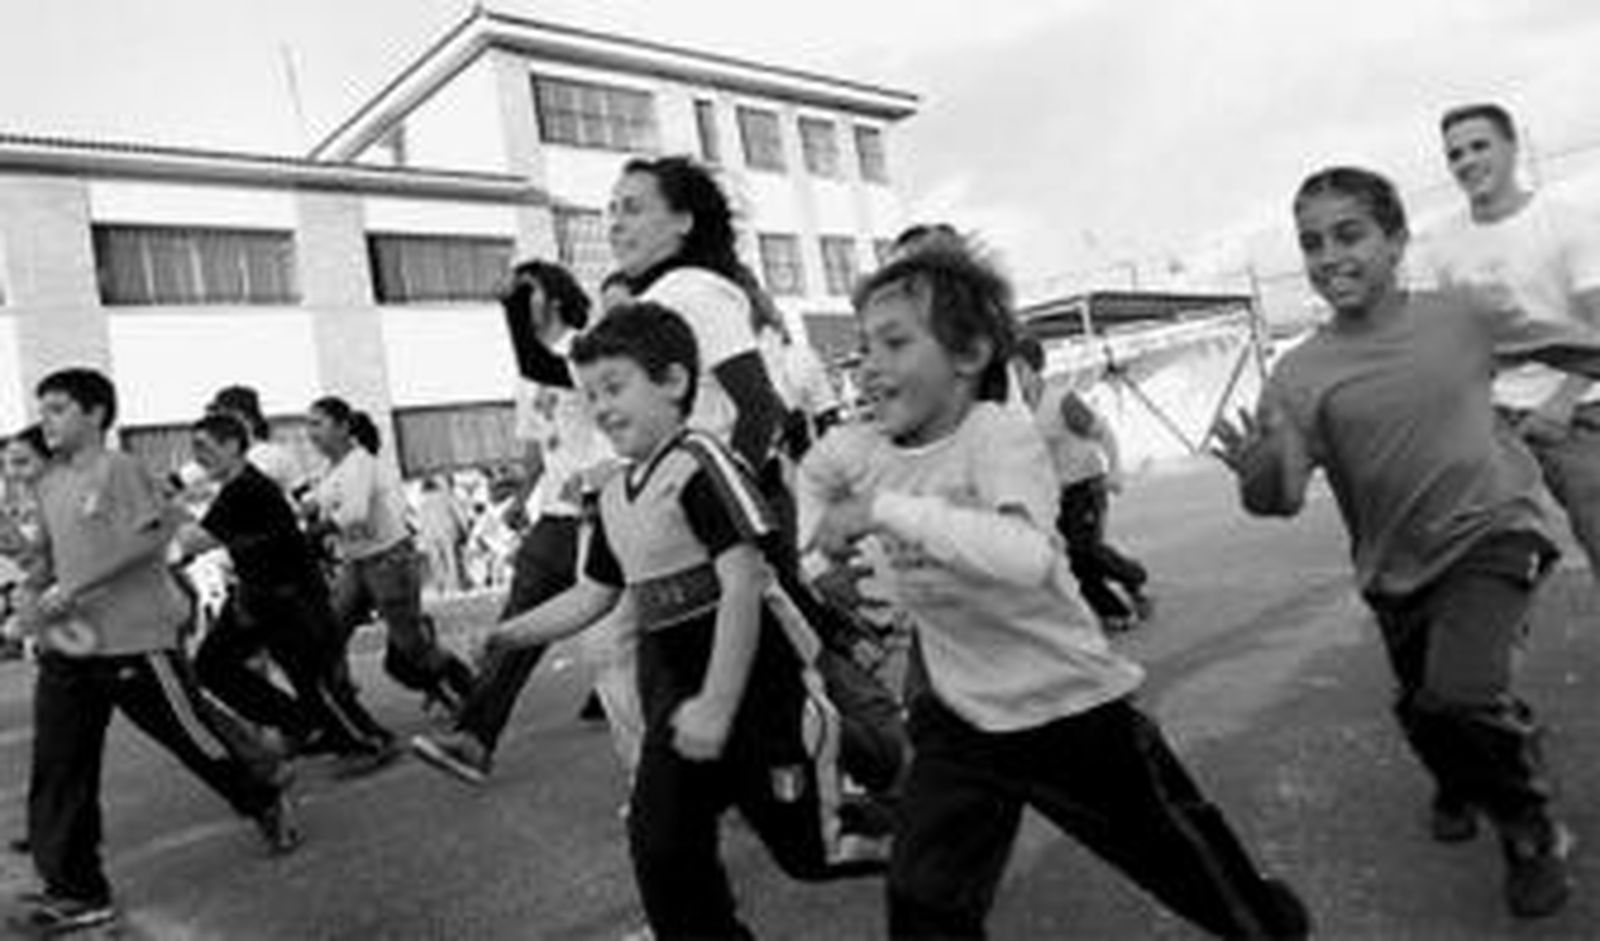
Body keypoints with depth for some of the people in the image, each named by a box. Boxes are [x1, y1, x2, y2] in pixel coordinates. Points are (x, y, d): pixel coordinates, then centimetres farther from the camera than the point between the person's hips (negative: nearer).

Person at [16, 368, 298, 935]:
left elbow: (150, 538, -21)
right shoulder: (49, 486, 14)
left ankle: (266, 801, 29)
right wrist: (38, 598, 8)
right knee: (55, 769, 2)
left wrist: (75, 587, -23)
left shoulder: (119, 470, -9)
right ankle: (75, 892, 11)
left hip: (133, 640, -7)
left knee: (191, 735, 4)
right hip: (66, 647, 7)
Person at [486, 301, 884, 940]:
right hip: (676, 700, 8)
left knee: (813, 850, 5)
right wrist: (503, 635, 7)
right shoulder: (614, 498, 9)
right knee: (661, 851, 8)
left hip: (755, 688, -7)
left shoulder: (700, 463, -17)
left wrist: (718, 706, -24)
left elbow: (743, 583, -23)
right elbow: (592, 595, 17)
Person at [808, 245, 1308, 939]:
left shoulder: (997, 432, -24)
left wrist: (886, 510, -41)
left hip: (1072, 707, -4)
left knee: (1174, 851, 19)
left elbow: (1027, 557, -44)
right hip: (959, 720, 5)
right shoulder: (873, 455, -7)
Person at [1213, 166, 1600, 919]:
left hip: (1491, 532, -2)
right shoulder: (1298, 376, -12)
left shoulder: (1461, 316, -9)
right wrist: (1260, 475, -40)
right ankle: (1464, 784, 53)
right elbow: (1282, 498, -18)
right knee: (1421, 710, 16)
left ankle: (1534, 834, 10)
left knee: (1460, 693, -22)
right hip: (1397, 567, 2)